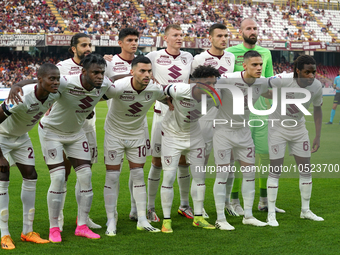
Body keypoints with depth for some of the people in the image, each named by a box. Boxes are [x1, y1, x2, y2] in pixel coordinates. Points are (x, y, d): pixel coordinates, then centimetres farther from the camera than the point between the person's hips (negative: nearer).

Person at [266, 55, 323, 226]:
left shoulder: (316, 87, -14)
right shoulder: (283, 80, -29)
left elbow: (317, 110, 2)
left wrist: (318, 136, 2)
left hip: (299, 129, 5)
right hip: (278, 128, -4)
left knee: (306, 170, 7)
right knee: (275, 171, -4)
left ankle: (305, 210, 22)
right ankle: (271, 214, 5)